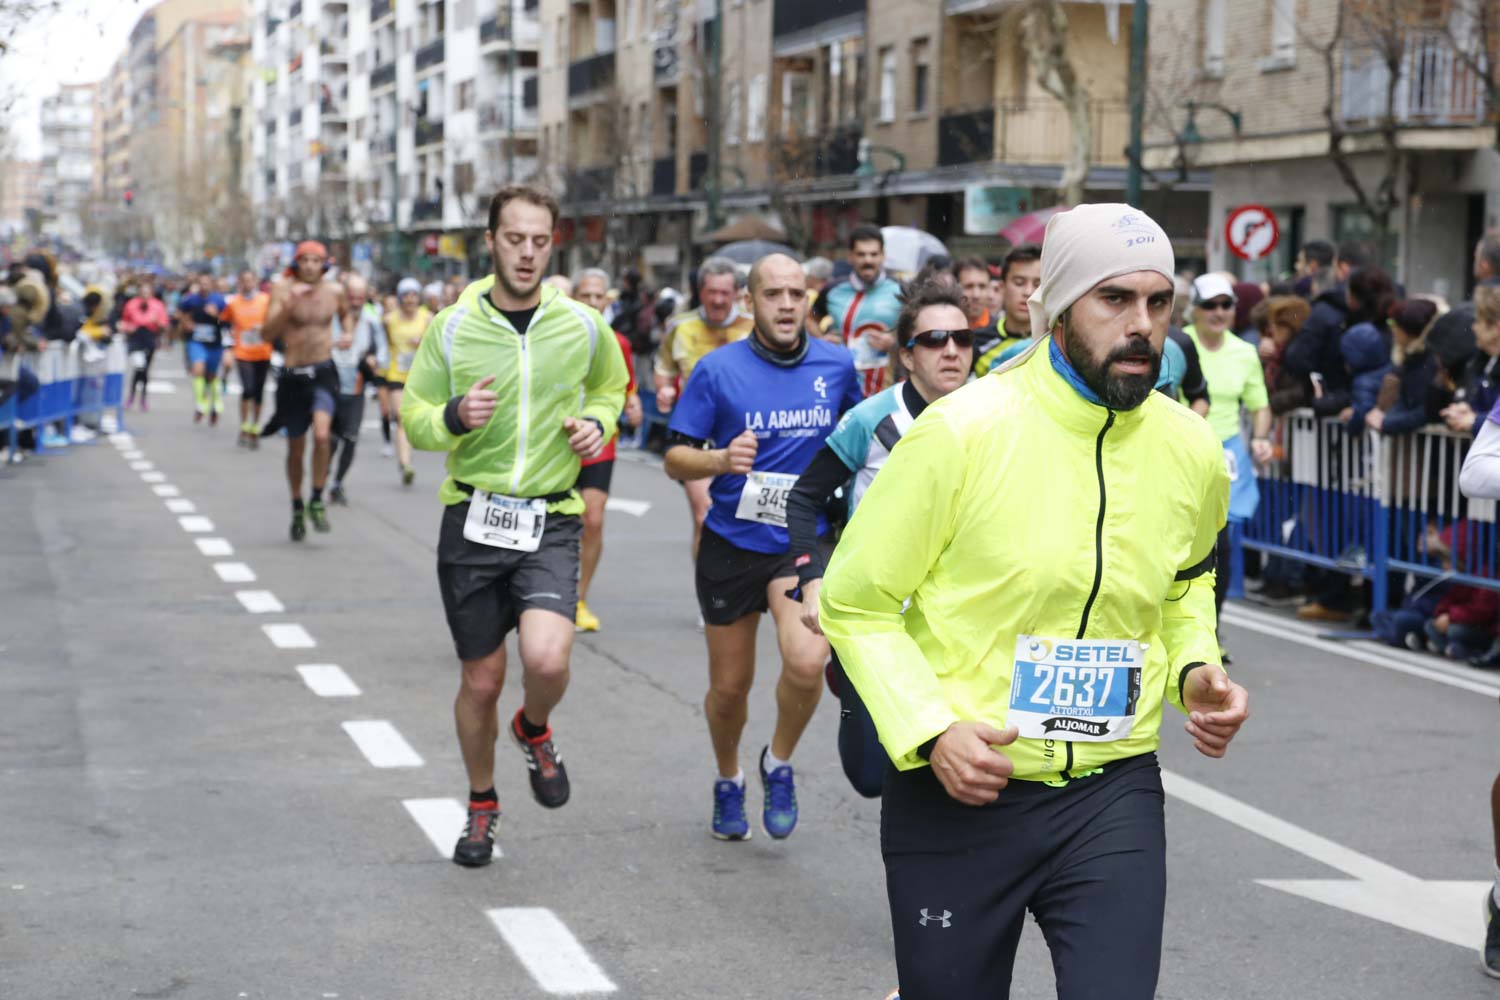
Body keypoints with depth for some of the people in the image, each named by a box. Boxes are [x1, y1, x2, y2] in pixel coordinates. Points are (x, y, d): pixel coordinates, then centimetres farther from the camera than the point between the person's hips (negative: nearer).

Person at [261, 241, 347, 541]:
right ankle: (297, 509, 31)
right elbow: (268, 333, -16)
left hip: (323, 373, 0)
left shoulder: (334, 291, 2)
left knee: (322, 434, -24)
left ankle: (317, 501, -9)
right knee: (296, 448, 12)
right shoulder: (283, 290, -6)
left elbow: (347, 314, 26)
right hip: (293, 377, 0)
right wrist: (288, 306, -30)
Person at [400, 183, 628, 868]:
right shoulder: (452, 327, -2)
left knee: (547, 660, -22)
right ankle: (482, 805, 33)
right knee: (481, 680, 8)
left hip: (550, 522, 0)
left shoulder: (582, 326, 0)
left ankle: (535, 731, 15)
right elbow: (413, 414, 5)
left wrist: (598, 421, -1)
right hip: (472, 519, 1)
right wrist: (453, 417, -17)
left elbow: (609, 385, 21)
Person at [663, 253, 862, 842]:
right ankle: (728, 783, 39)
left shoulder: (836, 365, -1)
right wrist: (721, 459, -26)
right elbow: (675, 459, -6)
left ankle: (779, 764, 6)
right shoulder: (718, 369, -8)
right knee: (729, 687, 9)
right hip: (731, 545, 0)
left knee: (806, 661, -24)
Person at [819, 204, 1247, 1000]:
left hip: (1112, 794, 3)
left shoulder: (1192, 452, 1)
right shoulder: (961, 431, -13)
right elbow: (854, 601, -7)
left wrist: (1196, 666, 3)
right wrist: (930, 729, -19)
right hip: (956, 794, -3)